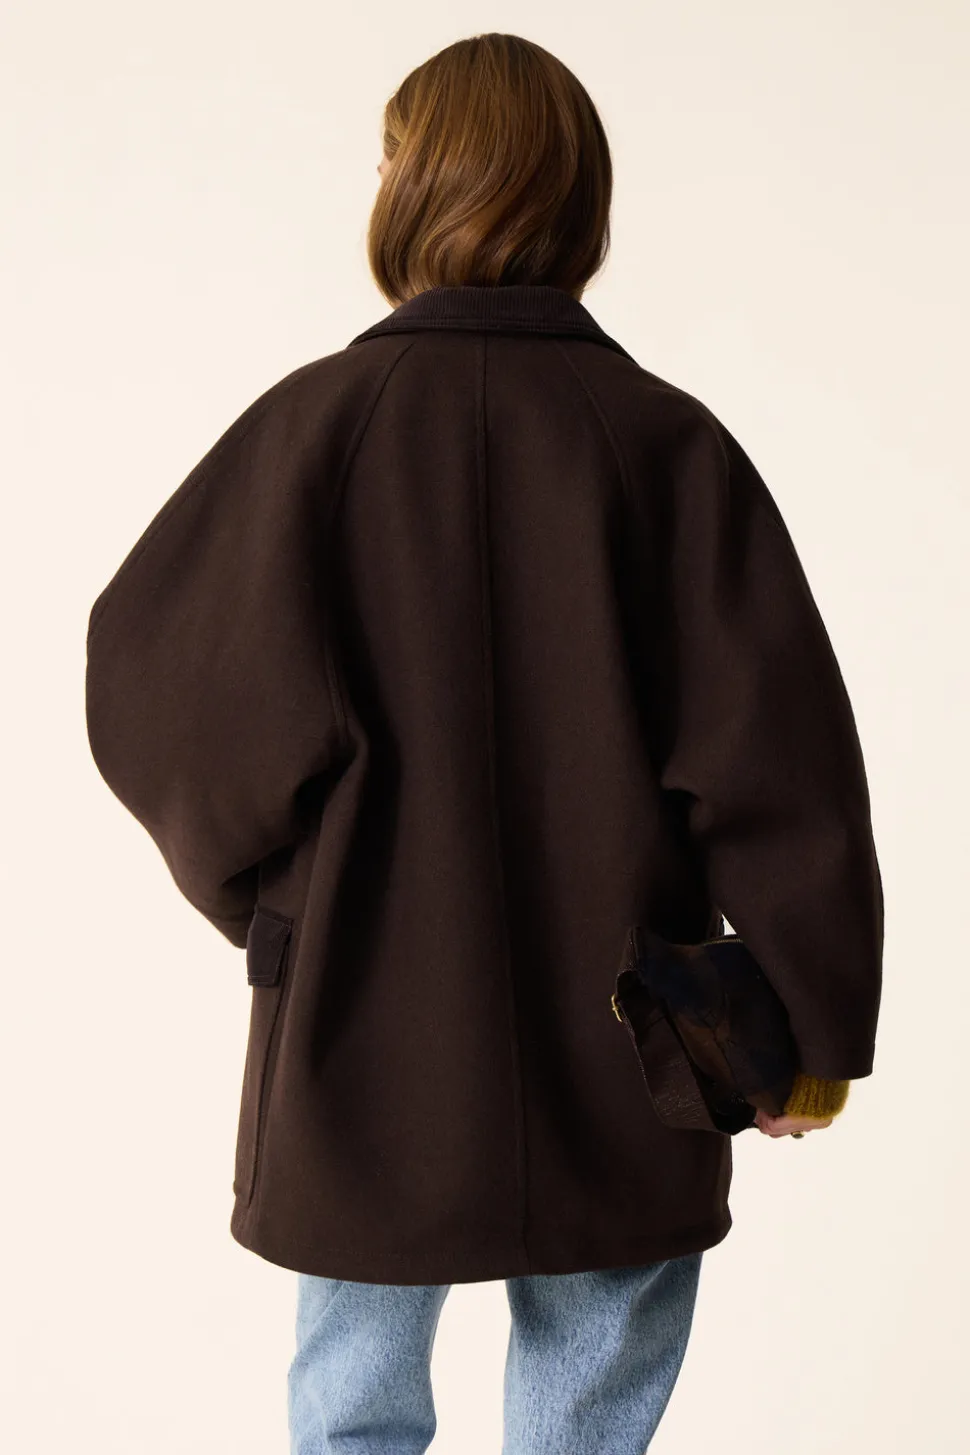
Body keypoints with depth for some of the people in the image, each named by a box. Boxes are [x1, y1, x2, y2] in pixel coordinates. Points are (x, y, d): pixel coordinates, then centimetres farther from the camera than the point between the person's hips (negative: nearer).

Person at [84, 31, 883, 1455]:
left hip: (363, 1053, 0)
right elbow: (777, 751, -7)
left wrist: (271, 897, 3)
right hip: (615, 1072, 1)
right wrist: (817, 1024, 1)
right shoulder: (669, 442, -6)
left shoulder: (314, 423, -8)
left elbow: (158, 684, -13)